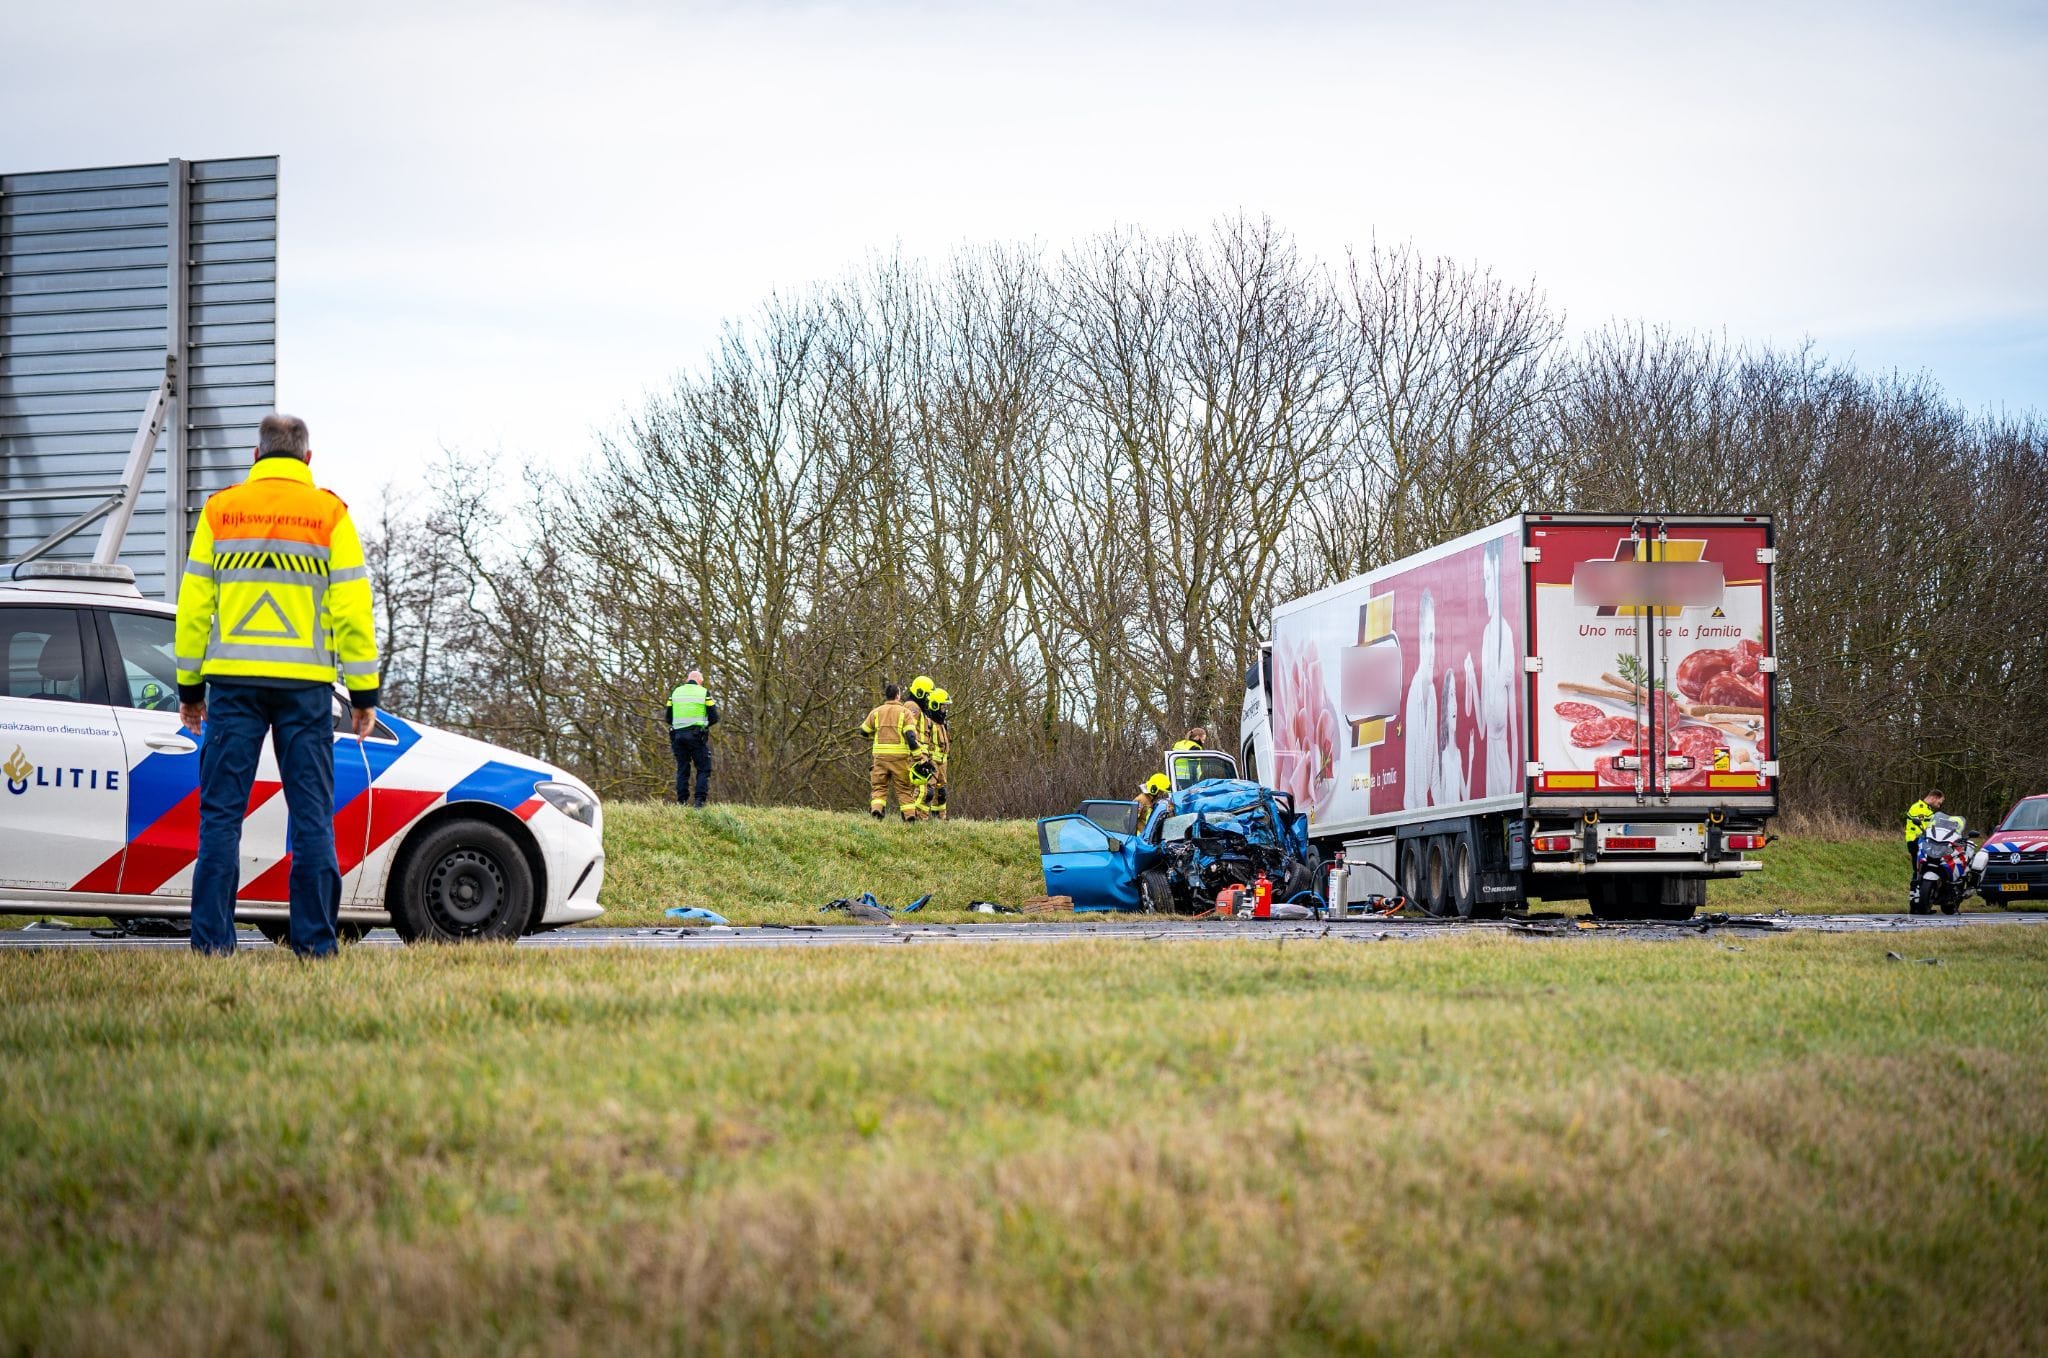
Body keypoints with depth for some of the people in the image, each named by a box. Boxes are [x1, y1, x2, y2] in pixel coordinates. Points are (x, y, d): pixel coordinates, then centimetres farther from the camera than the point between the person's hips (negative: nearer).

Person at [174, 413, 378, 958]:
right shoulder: (329, 514, 3)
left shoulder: (220, 510, 8)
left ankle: (212, 939, -3)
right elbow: (351, 607, 0)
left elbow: (193, 604, 7)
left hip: (233, 682, 1)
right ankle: (314, 940, -1)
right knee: (312, 814, 2)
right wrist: (363, 693, 3)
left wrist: (190, 687, 13)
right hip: (305, 686, -1)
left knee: (222, 812, 2)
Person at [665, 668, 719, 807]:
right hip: (697, 736, -3)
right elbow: (714, 718, 0)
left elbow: (668, 718, 12)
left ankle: (682, 801, 4)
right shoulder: (704, 693, 2)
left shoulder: (676, 692, 12)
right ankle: (700, 800, -10)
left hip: (678, 734, 3)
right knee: (703, 769, 2)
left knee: (682, 769, 10)